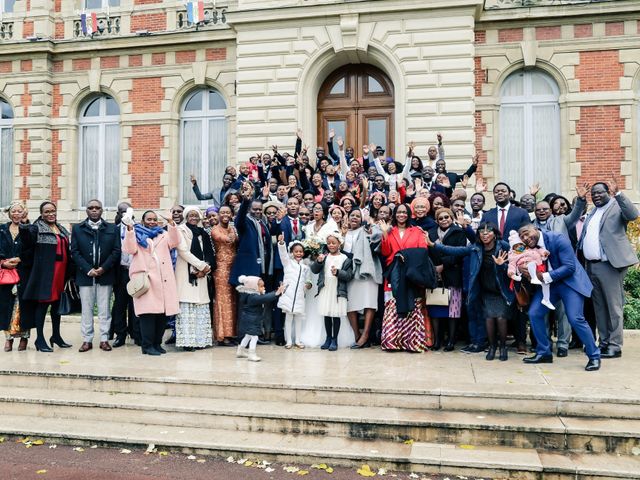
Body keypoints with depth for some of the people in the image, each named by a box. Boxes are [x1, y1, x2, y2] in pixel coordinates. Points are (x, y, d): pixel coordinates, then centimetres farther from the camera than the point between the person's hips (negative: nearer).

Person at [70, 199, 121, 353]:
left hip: (105, 275, 0)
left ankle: (104, 339, 10)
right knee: (86, 309, 5)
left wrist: (103, 268, -10)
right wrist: (88, 269, -10)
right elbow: (75, 252, 2)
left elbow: (116, 251, 1)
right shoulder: (77, 229, 8)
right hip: (85, 275, 0)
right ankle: (87, 340, 11)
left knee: (104, 310, 3)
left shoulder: (112, 229, 7)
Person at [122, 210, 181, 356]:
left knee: (163, 311, 2)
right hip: (145, 278, -4)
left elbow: (174, 242, 5)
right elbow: (130, 249, -4)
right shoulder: (136, 234, 13)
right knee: (148, 311, -10)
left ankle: (157, 343, 12)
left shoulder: (163, 234, 22)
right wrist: (129, 229, -13)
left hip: (163, 279, 4)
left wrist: (171, 224, -6)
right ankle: (147, 345, -5)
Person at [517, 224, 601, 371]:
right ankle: (544, 353, 12)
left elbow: (569, 267, -23)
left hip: (569, 280, -6)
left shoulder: (558, 239, -20)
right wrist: (524, 270, -21)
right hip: (546, 282, 6)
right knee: (534, 313, -3)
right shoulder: (530, 248, -2)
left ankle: (594, 356, 3)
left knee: (575, 318, -16)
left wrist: (545, 276, -28)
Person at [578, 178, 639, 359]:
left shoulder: (617, 207, -2)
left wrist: (617, 193, -29)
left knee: (613, 307, -3)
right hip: (591, 266, 7)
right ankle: (604, 343, 22)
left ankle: (615, 346, 2)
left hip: (609, 265, -7)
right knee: (599, 307, 13)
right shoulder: (591, 213, 19)